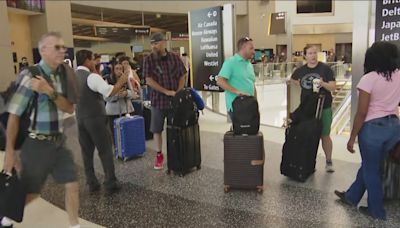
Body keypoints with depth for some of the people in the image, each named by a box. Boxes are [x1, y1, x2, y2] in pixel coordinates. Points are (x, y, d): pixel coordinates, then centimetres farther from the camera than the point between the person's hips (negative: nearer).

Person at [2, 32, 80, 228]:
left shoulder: (62, 76, 1)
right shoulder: (30, 76, -16)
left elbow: (70, 109, -4)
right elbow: (14, 115, -14)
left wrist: (50, 92, -21)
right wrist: (10, 151, -11)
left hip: (59, 141, 5)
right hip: (37, 143, -5)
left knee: (72, 185, 8)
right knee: (31, 193, 11)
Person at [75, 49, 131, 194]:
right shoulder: (92, 77, -16)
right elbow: (110, 92, -23)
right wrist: (121, 82, -9)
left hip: (80, 119, 7)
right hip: (96, 119, -7)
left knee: (86, 152, 13)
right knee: (105, 151, 3)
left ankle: (91, 184, 20)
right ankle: (111, 184, 8)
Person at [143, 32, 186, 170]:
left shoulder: (175, 58, 1)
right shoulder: (148, 60, -3)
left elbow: (182, 76, 5)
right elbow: (149, 80, -10)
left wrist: (178, 93, -9)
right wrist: (166, 91, -17)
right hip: (158, 100, -1)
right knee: (157, 129, 6)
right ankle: (159, 155, 22)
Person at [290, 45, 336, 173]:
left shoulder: (325, 68, -8)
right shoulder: (301, 70, 2)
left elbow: (333, 87, -10)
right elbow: (292, 80, 23)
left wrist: (323, 84, -29)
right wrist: (302, 84, 7)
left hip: (324, 108, -3)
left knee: (325, 135, 5)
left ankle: (329, 162, 21)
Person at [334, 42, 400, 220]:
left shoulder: (369, 79, -16)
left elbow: (362, 113, -17)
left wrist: (352, 138, -10)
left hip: (373, 128, -6)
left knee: (371, 170, 12)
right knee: (369, 164, 21)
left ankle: (377, 211, 28)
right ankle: (351, 196, 38)